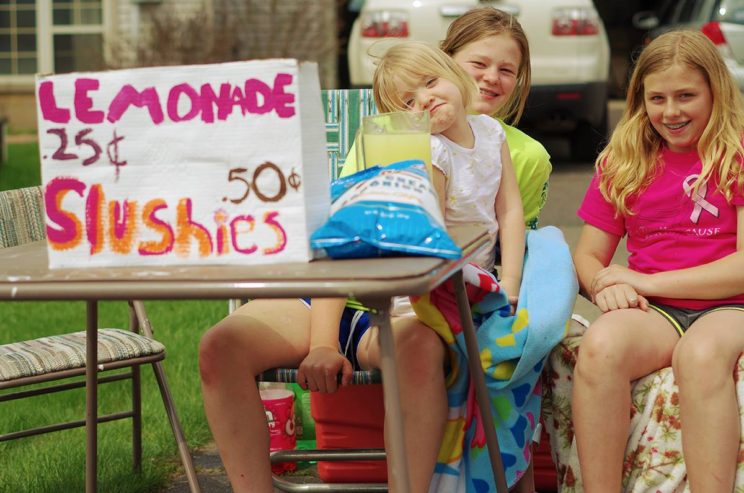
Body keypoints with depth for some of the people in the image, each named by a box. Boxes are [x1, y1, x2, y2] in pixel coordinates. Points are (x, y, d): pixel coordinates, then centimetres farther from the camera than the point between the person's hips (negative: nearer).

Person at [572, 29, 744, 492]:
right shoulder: (623, 164, 16)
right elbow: (588, 256, 18)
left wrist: (645, 282, -7)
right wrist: (605, 286, -8)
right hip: (654, 314, 3)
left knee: (701, 353, -40)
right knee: (601, 345, -33)